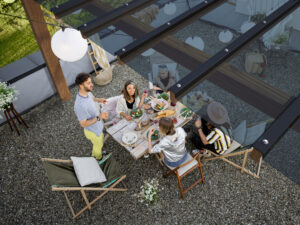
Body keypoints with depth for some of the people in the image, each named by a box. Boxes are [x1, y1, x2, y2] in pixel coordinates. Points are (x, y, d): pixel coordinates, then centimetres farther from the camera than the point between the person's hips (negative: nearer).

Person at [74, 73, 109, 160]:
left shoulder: (86, 92, -16)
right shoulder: (80, 105, -43)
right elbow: (83, 124, -32)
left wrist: (98, 100, -9)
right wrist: (99, 117, -41)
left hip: (97, 126, 8)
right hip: (93, 131, -8)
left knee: (101, 139, 34)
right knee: (98, 145, 22)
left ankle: (95, 154, 63)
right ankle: (98, 159, 54)